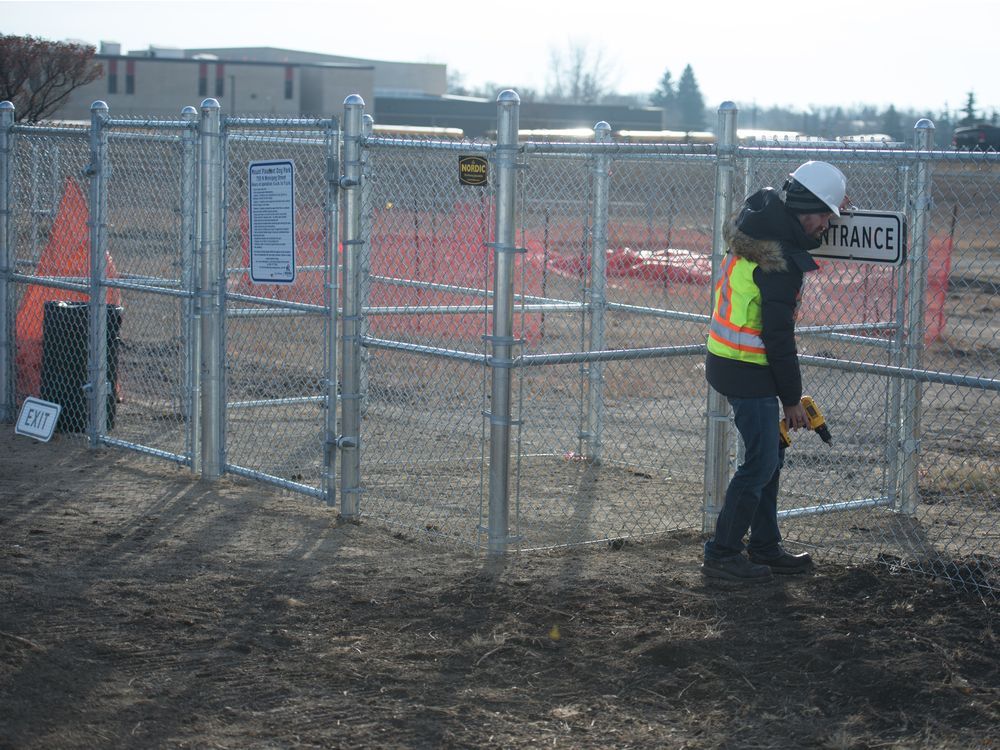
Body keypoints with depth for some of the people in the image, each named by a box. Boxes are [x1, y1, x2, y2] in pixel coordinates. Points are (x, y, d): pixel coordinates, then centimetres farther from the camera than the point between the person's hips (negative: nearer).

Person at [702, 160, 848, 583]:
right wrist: (792, 398, -14)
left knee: (769, 456, 17)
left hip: (728, 360, 10)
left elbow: (804, 239, 30)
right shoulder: (780, 260, -23)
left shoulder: (761, 228, 6)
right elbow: (778, 334, -21)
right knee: (761, 462, -2)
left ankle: (765, 548, 26)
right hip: (748, 373, -10)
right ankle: (722, 554, 5)